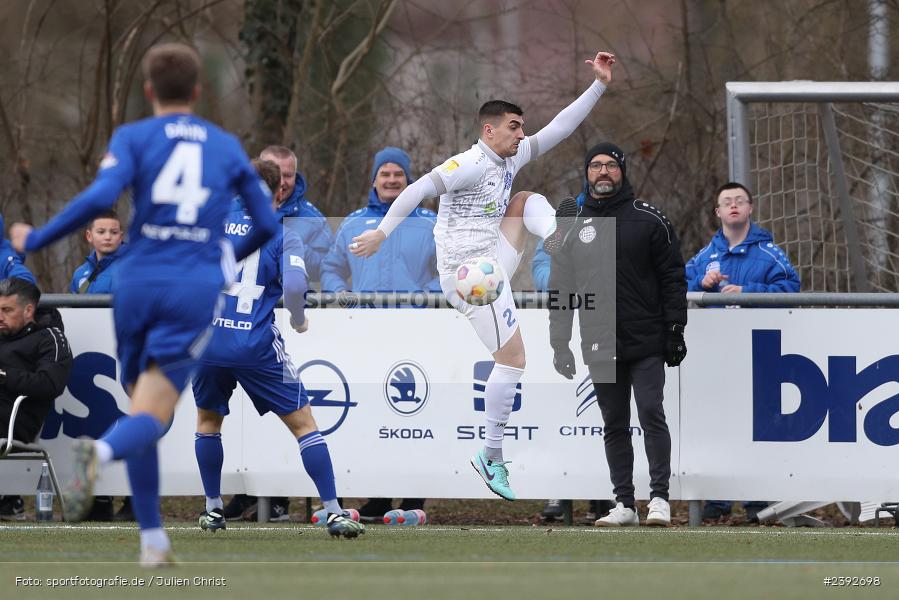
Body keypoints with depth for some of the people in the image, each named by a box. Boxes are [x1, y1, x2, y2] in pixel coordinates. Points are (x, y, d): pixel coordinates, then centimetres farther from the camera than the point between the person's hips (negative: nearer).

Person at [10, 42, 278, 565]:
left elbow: (99, 198, -12)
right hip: (197, 288, 0)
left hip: (139, 283, 1)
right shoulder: (227, 147, 14)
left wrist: (37, 240, -1)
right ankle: (101, 453, -45)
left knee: (141, 406, 17)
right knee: (149, 420, -9)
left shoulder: (133, 138, 6)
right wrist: (233, 256, 37)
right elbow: (268, 224, 17)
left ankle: (153, 542, 15)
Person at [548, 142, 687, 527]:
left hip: (647, 343, -3)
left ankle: (659, 498, -8)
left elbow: (673, 278, 2)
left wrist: (675, 330, -5)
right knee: (614, 424, 6)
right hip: (600, 347, 3)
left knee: (651, 414, -11)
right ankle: (624, 504, 9)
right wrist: (559, 344, 7)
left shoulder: (648, 220, 2)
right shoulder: (573, 228, 10)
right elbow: (560, 290, 13)